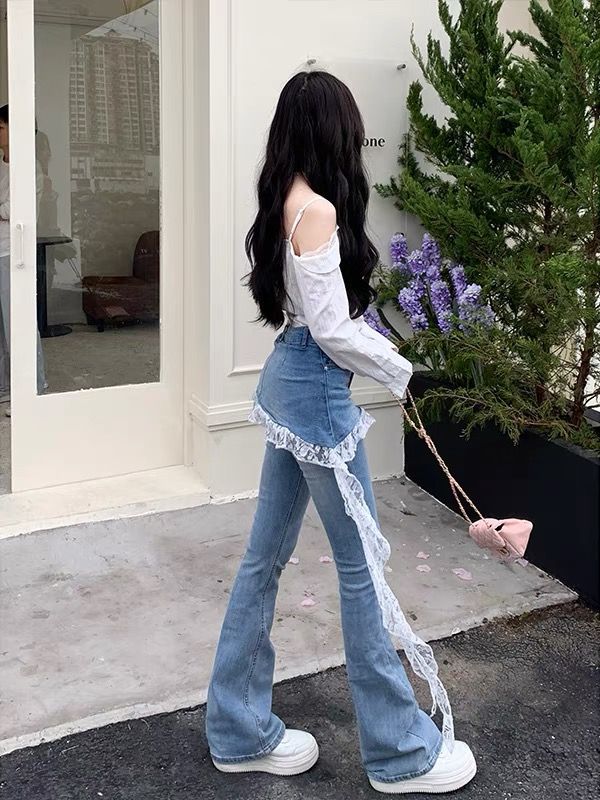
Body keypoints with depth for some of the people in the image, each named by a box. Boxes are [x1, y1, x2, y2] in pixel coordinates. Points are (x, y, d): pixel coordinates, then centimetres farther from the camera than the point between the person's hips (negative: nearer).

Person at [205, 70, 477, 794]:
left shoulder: (286, 201, 9)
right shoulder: (319, 209, -18)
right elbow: (330, 327, -19)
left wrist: (386, 348, 19)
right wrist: (400, 372, -6)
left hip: (286, 381, 10)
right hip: (315, 390, -10)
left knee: (265, 556, 13)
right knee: (363, 563, 1)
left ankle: (239, 731, 26)